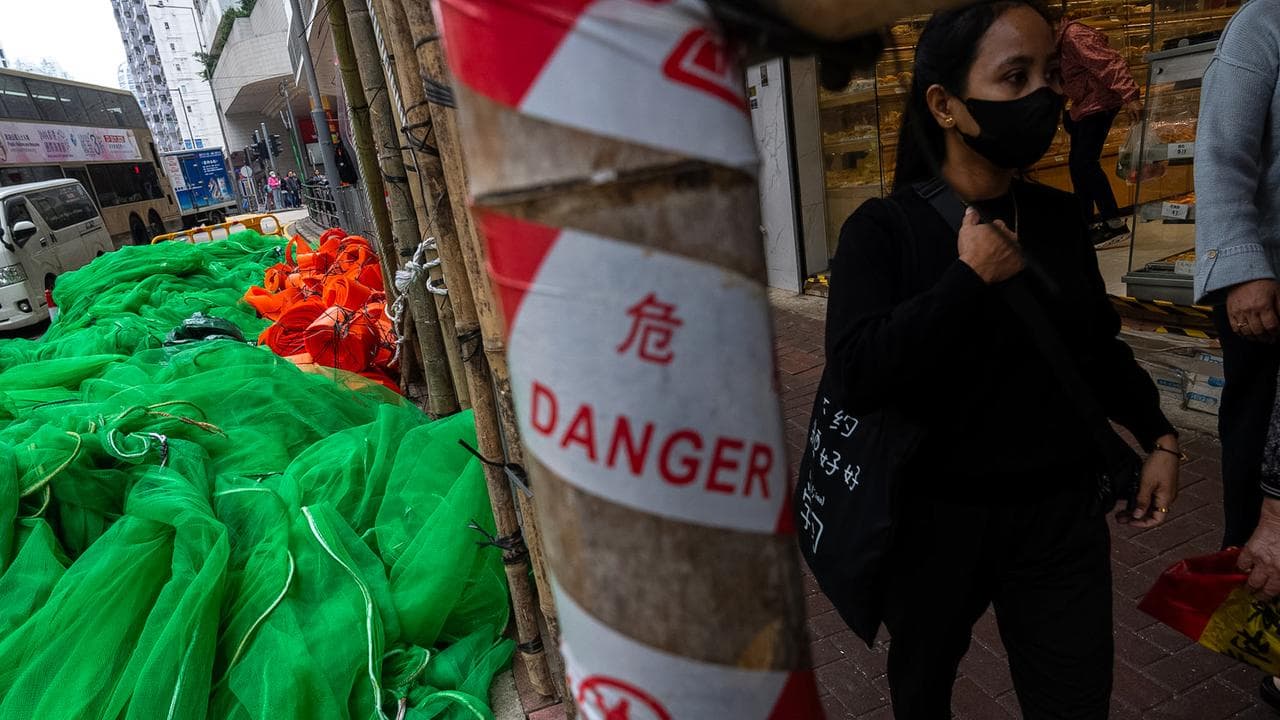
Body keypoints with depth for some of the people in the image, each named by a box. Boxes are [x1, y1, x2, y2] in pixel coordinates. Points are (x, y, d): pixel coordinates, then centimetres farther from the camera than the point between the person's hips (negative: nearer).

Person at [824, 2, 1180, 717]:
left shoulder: (1062, 216, 0)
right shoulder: (884, 228, -16)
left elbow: (1097, 345, 13)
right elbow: (858, 376, -28)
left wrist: (1158, 434, 10)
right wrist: (971, 278, -24)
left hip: (1061, 511, 4)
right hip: (936, 513, -3)